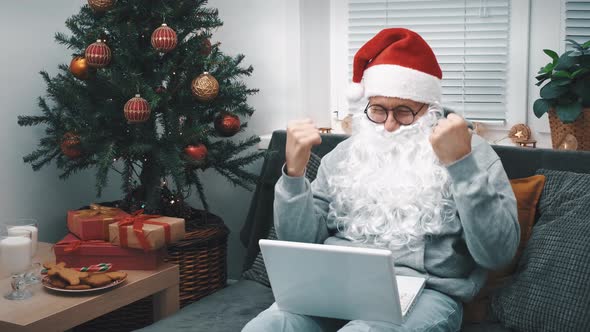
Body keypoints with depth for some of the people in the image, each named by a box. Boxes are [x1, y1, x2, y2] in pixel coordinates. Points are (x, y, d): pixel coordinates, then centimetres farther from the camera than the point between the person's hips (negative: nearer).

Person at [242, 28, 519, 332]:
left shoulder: (470, 152, 3)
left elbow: (497, 254, -10)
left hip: (424, 291, -3)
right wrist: (294, 172, -6)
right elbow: (301, 242, 9)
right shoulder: (344, 154, 14)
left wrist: (461, 164, -20)